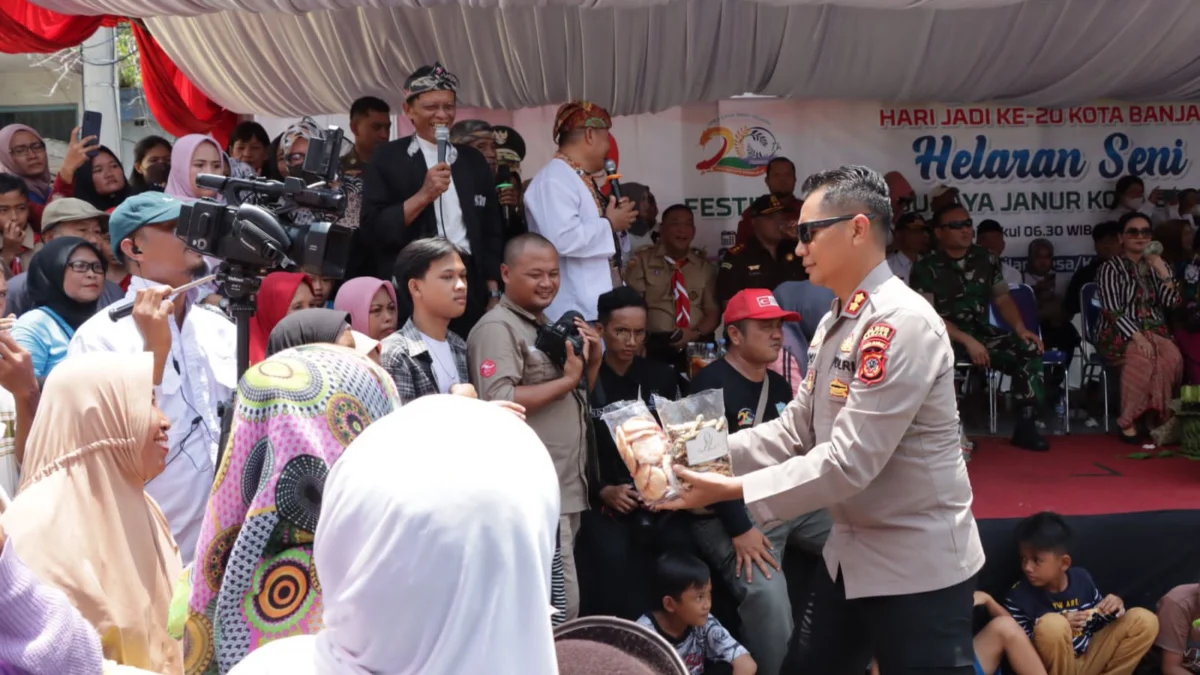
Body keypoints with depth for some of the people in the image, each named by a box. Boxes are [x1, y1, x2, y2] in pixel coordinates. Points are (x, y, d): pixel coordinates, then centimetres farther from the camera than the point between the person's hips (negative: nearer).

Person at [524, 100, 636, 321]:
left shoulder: (583, 180, 17)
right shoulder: (554, 179, -12)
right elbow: (562, 239, -28)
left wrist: (619, 224, 6)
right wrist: (610, 224, -13)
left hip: (600, 307, 10)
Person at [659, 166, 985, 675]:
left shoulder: (903, 324, -23)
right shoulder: (835, 322, 8)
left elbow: (849, 462, -28)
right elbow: (797, 427, 8)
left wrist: (733, 490, -26)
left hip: (918, 565, -9)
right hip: (853, 553, 9)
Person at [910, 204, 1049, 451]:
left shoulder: (986, 259, 11)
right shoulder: (926, 269, -5)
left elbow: (1002, 299, 15)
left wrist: (1020, 328, -5)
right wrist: (967, 341, -21)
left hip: (982, 334, 5)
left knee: (1030, 349, -19)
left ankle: (1026, 425, -11)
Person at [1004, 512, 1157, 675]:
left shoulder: (1082, 578, -1)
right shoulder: (1017, 597, -14)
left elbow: (1102, 619, 15)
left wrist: (1114, 608, -9)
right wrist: (1059, 629, -27)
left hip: (1088, 660, 5)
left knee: (1144, 620, -4)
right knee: (1051, 624, -35)